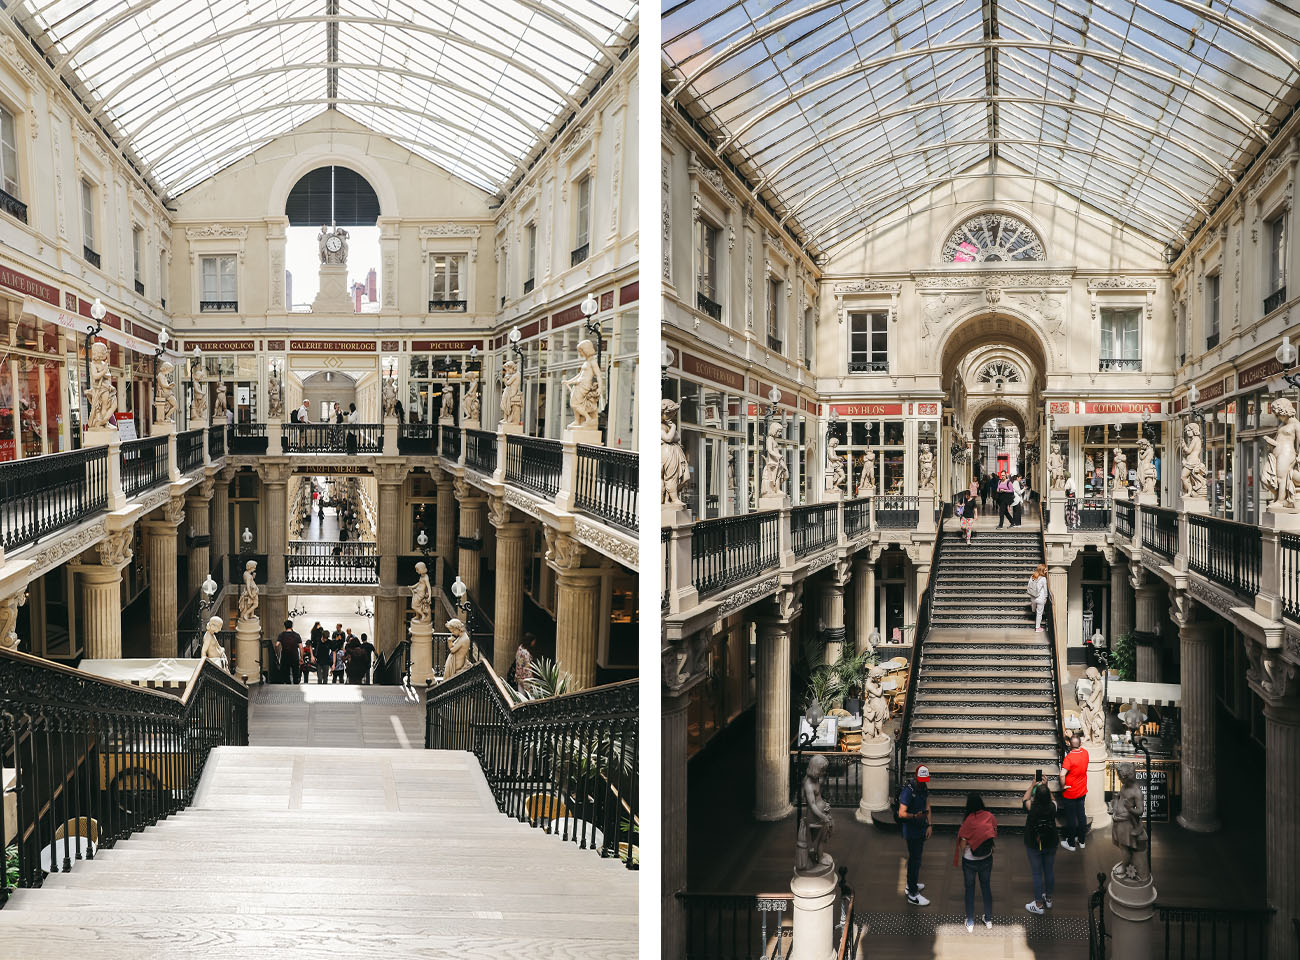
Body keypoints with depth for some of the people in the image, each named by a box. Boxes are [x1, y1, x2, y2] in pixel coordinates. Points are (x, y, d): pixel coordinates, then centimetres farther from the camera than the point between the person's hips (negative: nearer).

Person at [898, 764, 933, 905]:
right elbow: (901, 813, -30)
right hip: (912, 831, -9)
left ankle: (911, 885, 41)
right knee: (915, 860, -4)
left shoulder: (923, 787, 0)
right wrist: (915, 816, -46)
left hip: (920, 829, 9)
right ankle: (913, 895, 4)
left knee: (914, 857, 23)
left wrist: (929, 825, 4)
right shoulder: (908, 791, -26)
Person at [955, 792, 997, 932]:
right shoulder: (990, 817, -13)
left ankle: (970, 923, 24)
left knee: (970, 889, 13)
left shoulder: (968, 820, -24)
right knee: (986, 887, 21)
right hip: (986, 859, 3)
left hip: (970, 861, -3)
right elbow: (995, 836, -2)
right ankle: (989, 920, 32)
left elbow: (962, 845, -19)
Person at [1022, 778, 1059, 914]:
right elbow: (1051, 798, 9)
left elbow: (1025, 799, 1)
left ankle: (1039, 905, 16)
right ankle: (1048, 899, 34)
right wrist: (1045, 786, 17)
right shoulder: (1052, 807, -16)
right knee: (1049, 871, 17)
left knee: (1037, 874, 6)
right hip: (1050, 845, 3)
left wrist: (1032, 786, 14)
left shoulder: (1032, 808, -22)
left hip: (1034, 846, -3)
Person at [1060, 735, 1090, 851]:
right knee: (1081, 815, 18)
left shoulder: (1069, 758, -27)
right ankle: (1081, 841, 31)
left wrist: (1063, 786, -21)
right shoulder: (1085, 753, -8)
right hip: (1082, 792, 6)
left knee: (1071, 818, 7)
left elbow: (1062, 774, -35)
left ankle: (1071, 844, 19)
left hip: (1070, 794, -6)